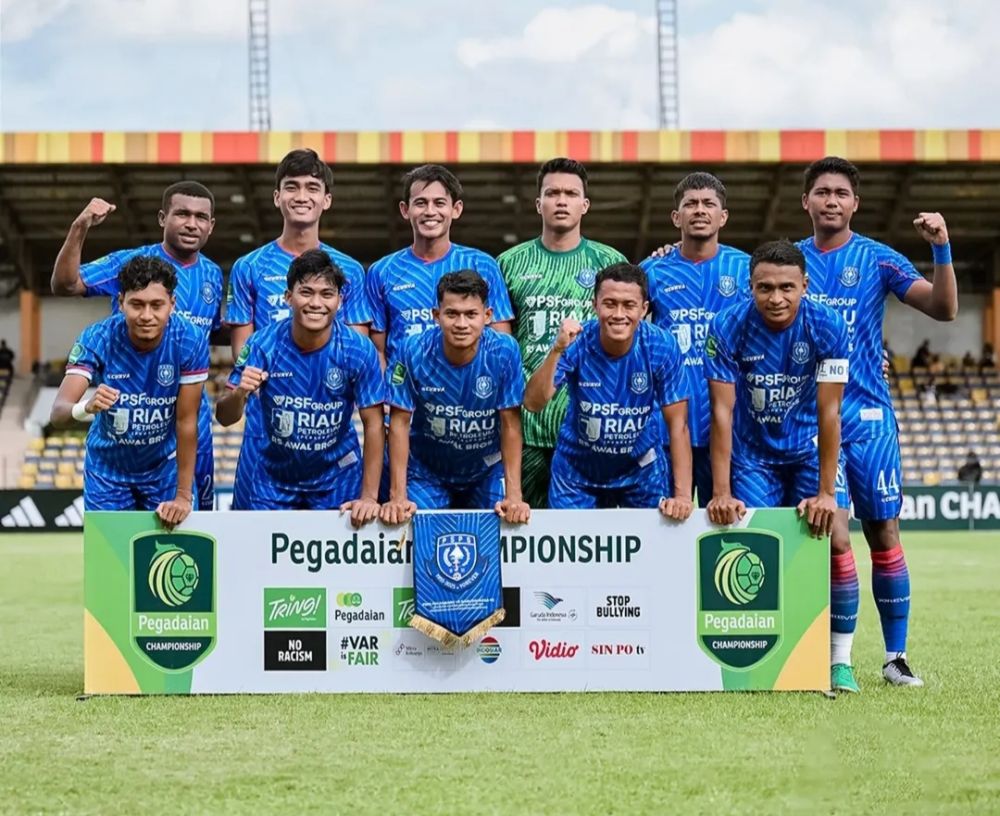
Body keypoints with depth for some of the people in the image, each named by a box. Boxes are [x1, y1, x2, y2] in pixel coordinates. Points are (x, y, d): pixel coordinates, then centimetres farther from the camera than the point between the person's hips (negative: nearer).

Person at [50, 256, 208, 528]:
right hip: (107, 467, 0)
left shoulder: (190, 341, -23)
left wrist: (183, 496, -17)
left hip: (164, 467, 0)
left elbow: (186, 422, -18)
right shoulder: (97, 339, -24)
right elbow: (58, 413, -32)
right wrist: (85, 408, -55)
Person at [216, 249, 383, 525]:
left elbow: (373, 424, -11)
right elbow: (225, 417, -18)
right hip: (267, 477, 0)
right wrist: (239, 393, -41)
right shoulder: (263, 344, -19)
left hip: (336, 478, 0)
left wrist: (369, 497, -14)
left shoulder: (359, 350, -18)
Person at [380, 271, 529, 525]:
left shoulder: (504, 352, -20)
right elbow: (400, 422, -15)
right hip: (426, 472, 0)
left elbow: (510, 424, -15)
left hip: (487, 472, 1)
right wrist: (398, 496, -18)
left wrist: (514, 496, -19)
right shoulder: (414, 351, -21)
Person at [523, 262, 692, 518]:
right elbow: (533, 403, -28)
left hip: (641, 470, 0)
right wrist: (557, 350, -42)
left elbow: (677, 424, -15)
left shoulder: (662, 347, -19)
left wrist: (683, 495, -20)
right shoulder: (576, 343, -21)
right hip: (577, 471, 0)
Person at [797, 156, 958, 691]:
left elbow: (944, 309, -7)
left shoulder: (876, 259, 0)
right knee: (835, 536, -9)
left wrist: (941, 249, -21)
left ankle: (896, 657, 13)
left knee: (884, 535, 2)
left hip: (869, 417, 0)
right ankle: (840, 660, 0)